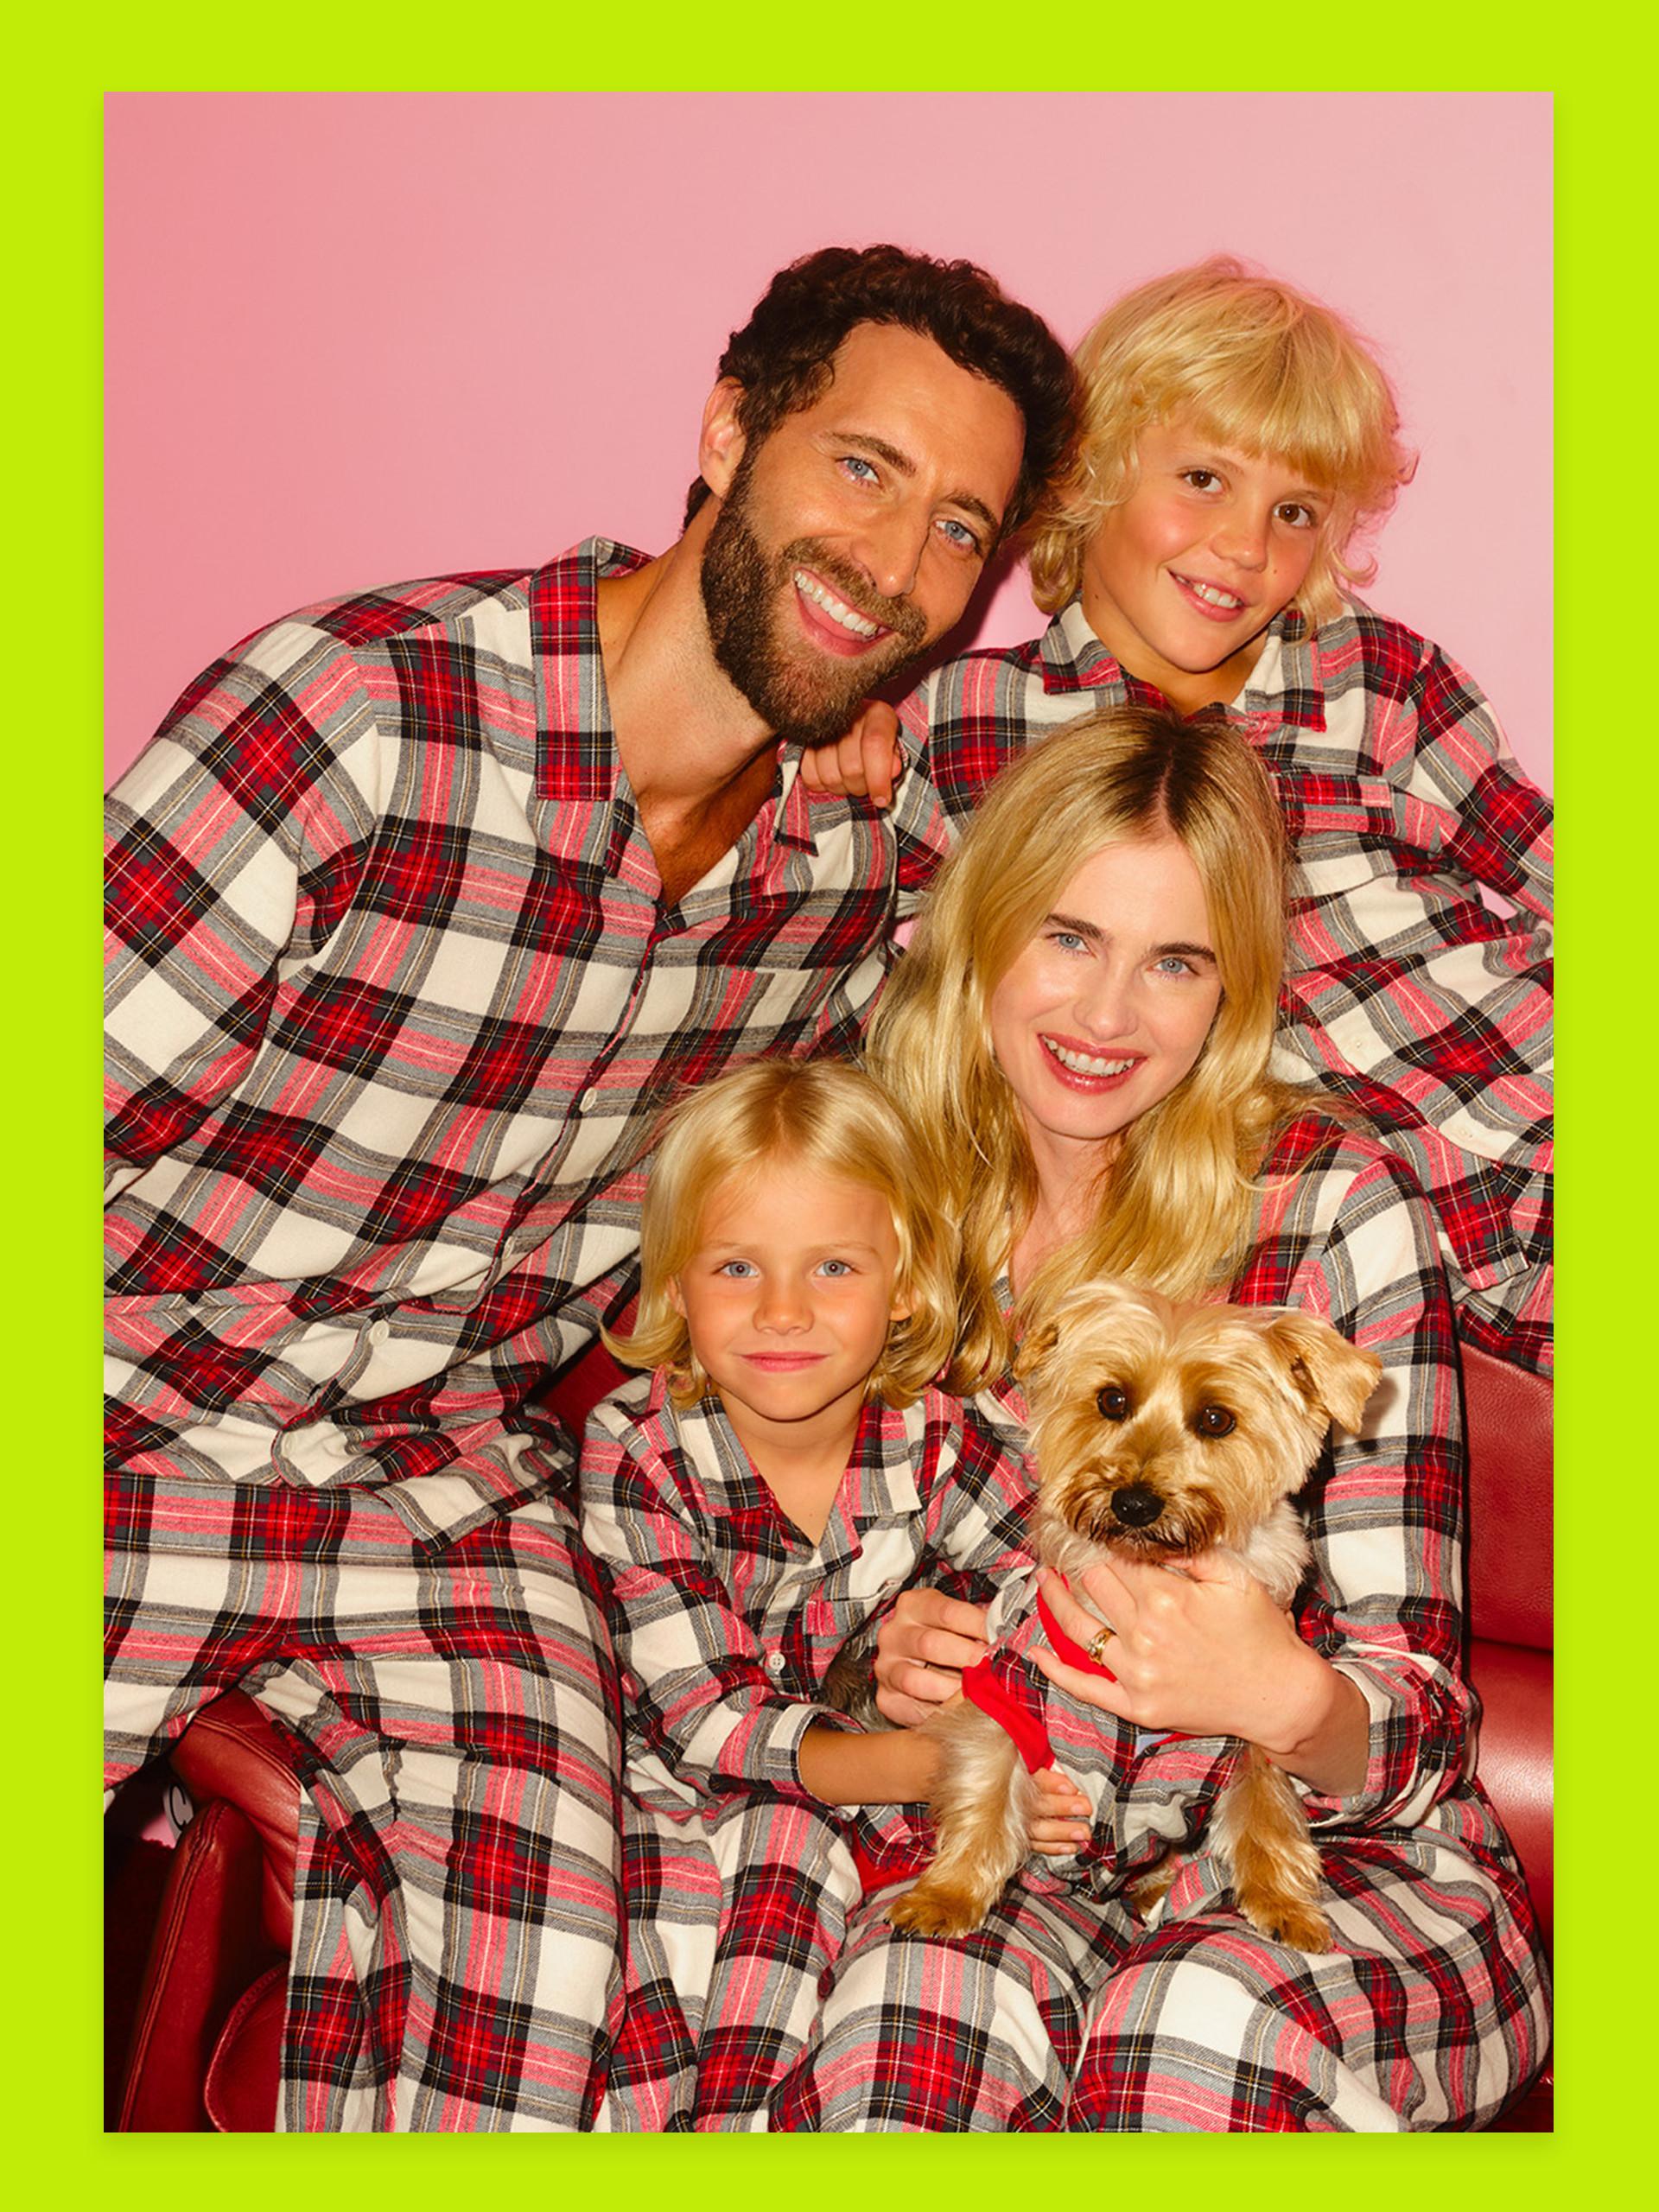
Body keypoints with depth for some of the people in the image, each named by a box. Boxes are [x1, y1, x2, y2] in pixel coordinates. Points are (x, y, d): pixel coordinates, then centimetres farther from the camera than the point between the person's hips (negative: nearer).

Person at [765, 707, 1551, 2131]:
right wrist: (891, 1667, -9)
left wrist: (1283, 1698, -30)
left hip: (1348, 1861, -1)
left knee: (1198, 2026, -34)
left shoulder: (1342, 1208, -9)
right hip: (1025, 1860, 2)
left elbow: (1412, 1725, -8)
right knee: (904, 2011, -31)